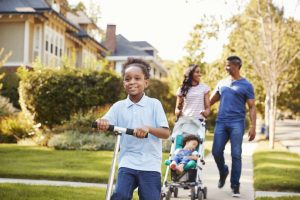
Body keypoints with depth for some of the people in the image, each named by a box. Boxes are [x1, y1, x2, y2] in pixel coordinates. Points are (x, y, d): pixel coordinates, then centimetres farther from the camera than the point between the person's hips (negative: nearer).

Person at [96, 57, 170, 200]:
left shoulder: (154, 104, -1)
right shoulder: (119, 106, 6)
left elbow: (166, 133, -7)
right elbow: (104, 124, -5)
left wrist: (148, 128, -26)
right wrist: (101, 122, -30)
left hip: (150, 164, -1)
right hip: (127, 163, 1)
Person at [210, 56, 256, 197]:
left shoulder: (246, 85, 3)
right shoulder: (222, 83, 15)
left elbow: (252, 107, 0)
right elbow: (211, 101, 20)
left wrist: (253, 126, -10)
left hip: (237, 123, -4)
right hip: (221, 122, 4)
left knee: (236, 155, -4)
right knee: (216, 151, 1)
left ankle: (235, 185, 6)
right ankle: (223, 172, 30)